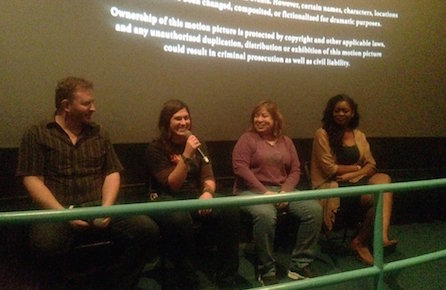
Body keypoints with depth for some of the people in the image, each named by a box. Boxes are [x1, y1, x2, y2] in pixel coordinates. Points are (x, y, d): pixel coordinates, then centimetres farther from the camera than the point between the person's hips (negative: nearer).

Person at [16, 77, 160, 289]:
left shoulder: (99, 134, 17)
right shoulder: (36, 135, 7)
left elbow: (112, 174, 12)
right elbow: (32, 180, -2)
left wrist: (106, 208, -7)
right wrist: (63, 213, -15)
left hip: (98, 208, 3)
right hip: (56, 211, -3)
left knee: (147, 229, -22)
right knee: (47, 244, -38)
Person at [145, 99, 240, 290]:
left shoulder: (197, 144, 12)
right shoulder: (156, 149, -4)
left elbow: (208, 176, 6)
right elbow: (172, 185, -12)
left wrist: (208, 192, -18)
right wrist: (186, 155, -23)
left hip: (196, 196, 4)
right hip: (169, 200, -4)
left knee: (231, 211, -26)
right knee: (179, 219, -40)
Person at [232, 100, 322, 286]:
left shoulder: (286, 142, 16)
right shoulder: (247, 139, 2)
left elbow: (295, 170, 10)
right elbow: (240, 168, -11)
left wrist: (285, 192, -10)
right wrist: (264, 192, -18)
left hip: (283, 190, 5)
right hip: (252, 190, -5)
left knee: (314, 210, -18)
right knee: (265, 215, -37)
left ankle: (299, 265, -6)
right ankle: (266, 271, -18)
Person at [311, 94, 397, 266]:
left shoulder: (359, 136, 16)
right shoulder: (322, 134, -2)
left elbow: (371, 166, 8)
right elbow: (329, 169, -9)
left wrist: (351, 175, -11)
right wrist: (357, 167, 1)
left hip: (356, 183, 6)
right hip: (332, 187, -5)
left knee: (383, 178, -25)